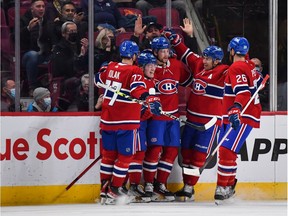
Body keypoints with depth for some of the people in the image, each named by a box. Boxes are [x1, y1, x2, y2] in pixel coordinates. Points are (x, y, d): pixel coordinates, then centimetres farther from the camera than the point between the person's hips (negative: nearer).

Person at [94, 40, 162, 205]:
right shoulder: (134, 71, -12)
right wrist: (149, 99, -45)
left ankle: (105, 189, 19)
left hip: (107, 120, 6)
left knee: (109, 154, 16)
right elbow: (137, 88, -30)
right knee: (125, 156, 4)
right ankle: (114, 190, 3)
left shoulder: (111, 67, 7)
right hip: (126, 123, -6)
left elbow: (99, 79, 25)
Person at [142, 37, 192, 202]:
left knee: (172, 149, 5)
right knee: (155, 149, -12)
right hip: (155, 115, -6)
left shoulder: (177, 65, 6)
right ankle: (148, 185, 0)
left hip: (173, 116, 6)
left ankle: (161, 184, 17)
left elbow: (188, 81, 21)